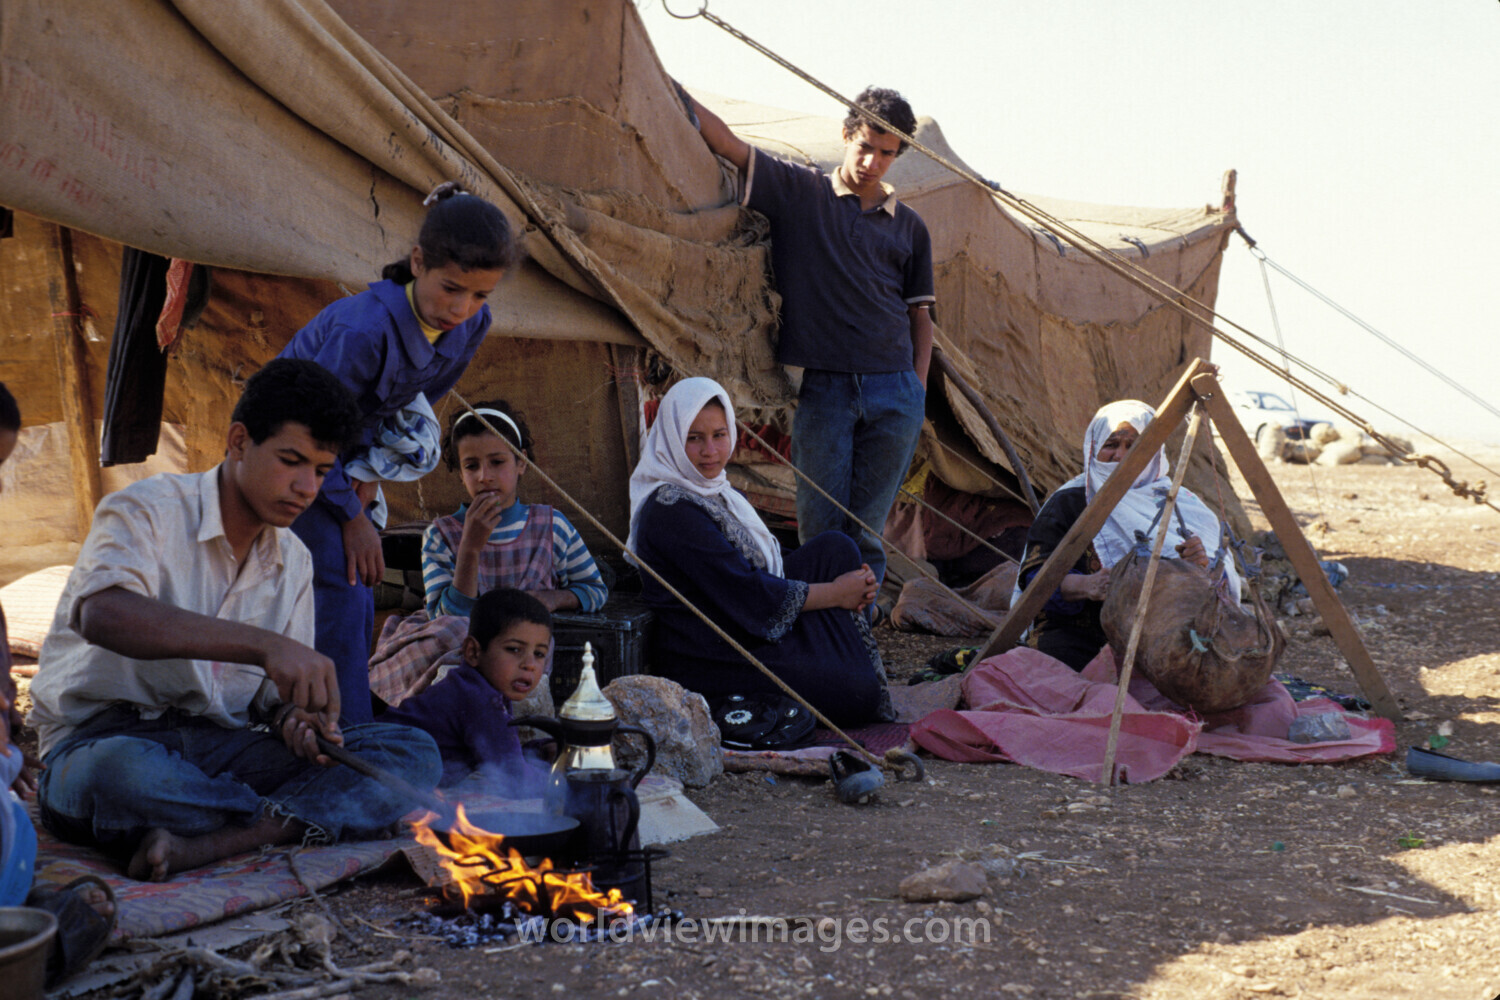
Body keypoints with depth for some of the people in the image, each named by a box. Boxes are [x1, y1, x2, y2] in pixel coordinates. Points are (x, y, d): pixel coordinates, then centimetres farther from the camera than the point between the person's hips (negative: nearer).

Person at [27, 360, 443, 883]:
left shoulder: (294, 561, 16)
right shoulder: (149, 510, -6)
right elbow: (101, 615, -29)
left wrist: (296, 719, -11)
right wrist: (263, 645, -39)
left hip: (219, 750, 6)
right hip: (106, 739, -6)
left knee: (413, 752, -14)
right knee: (119, 771, -44)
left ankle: (205, 845, -32)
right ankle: (299, 818, -17)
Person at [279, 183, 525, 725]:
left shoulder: (471, 327, -13)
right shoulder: (363, 329, -34)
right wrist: (353, 518, -17)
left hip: (340, 458, 7)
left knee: (355, 605, 6)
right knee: (341, 589, -16)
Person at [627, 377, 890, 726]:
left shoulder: (713, 489, 12)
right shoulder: (672, 511, -19)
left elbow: (762, 568, 15)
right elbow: (744, 593, -21)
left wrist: (851, 588, -1)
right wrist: (835, 593, -10)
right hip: (707, 660, -10)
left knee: (836, 547, 0)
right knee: (859, 691, -20)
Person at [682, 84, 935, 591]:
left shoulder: (909, 228, 14)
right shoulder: (797, 192, 7)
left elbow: (920, 312, 17)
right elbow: (724, 141, 1)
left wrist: (919, 386, 6)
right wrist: (670, 86, -7)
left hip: (895, 392, 2)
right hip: (823, 390, -1)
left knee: (866, 529, 2)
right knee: (820, 527, -3)